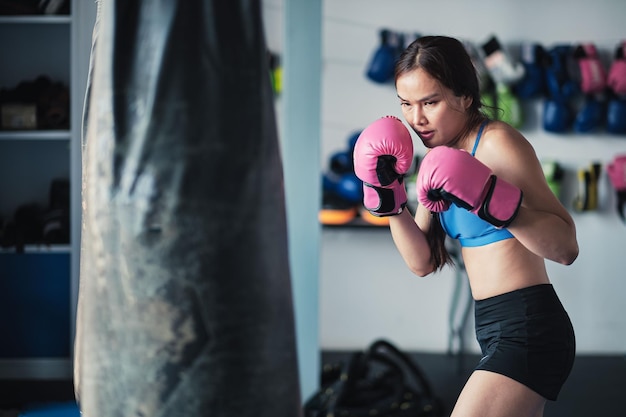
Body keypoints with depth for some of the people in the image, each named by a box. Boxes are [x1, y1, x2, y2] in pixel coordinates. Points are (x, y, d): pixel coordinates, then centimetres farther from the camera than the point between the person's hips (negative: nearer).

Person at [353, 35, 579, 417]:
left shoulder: (497, 142, -14)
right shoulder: (442, 155, 11)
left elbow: (566, 247, -19)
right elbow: (423, 262, 8)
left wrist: (495, 203, -31)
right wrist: (391, 203, -5)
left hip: (527, 328, -9)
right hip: (495, 329, 9)